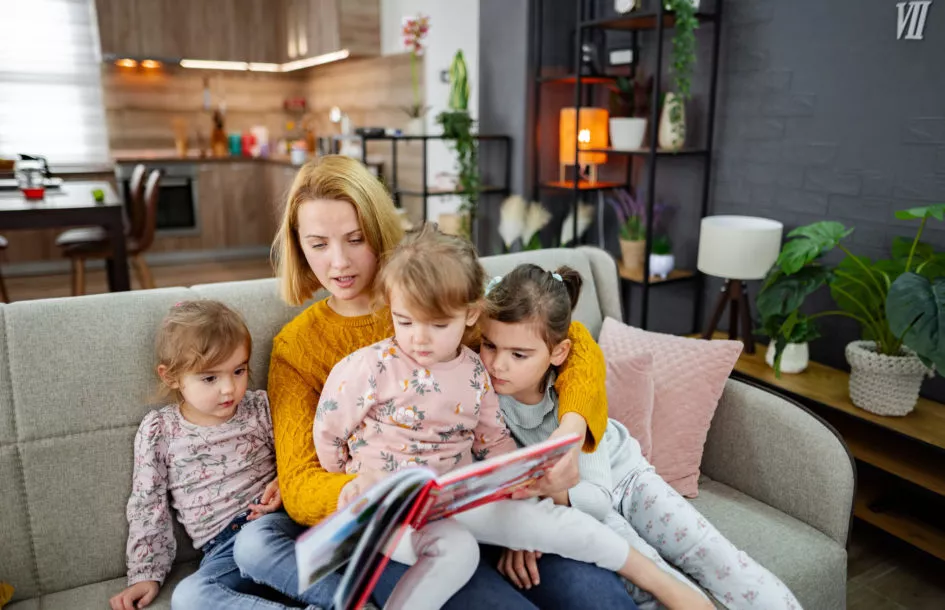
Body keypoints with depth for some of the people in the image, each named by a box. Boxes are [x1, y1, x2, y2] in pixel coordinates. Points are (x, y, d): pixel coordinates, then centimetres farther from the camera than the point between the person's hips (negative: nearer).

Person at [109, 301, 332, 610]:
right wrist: (147, 573, 7)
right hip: (223, 551, 1)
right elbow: (147, 507, 9)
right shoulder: (158, 431, 4)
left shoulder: (260, 407, 3)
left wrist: (282, 485, -9)